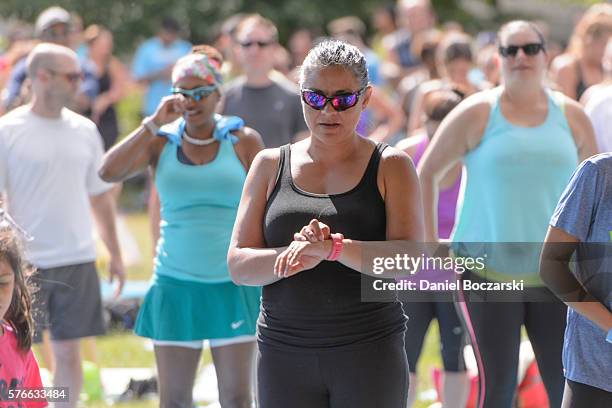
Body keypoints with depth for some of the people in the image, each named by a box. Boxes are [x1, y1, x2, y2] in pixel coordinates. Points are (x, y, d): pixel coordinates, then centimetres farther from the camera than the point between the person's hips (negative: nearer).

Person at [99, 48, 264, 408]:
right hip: (176, 284, 1)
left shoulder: (244, 141, 1)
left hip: (234, 284, -1)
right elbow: (108, 172, -13)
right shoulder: (161, 142, 3)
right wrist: (154, 123, -14)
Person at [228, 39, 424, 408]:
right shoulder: (271, 166, 10)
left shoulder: (390, 167, 4)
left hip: (369, 353, -2)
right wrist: (295, 256, -17)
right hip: (285, 354, 2)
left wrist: (331, 248, -25)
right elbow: (238, 265, 4)